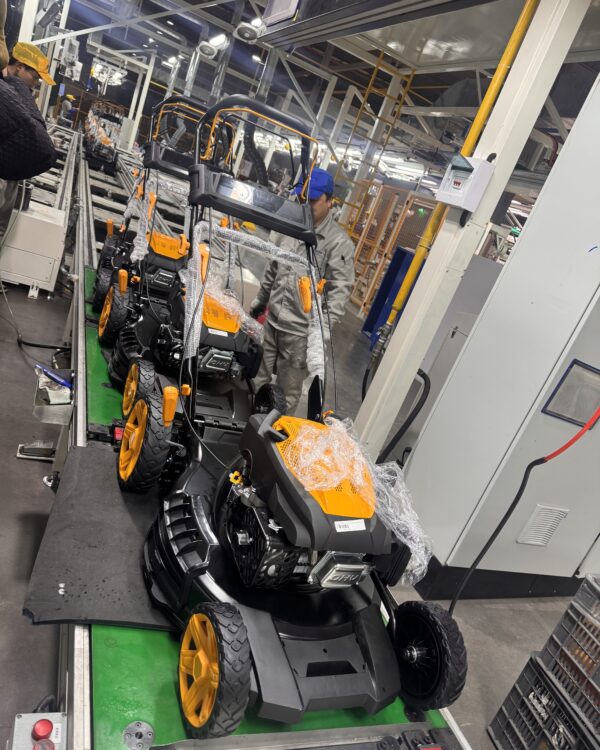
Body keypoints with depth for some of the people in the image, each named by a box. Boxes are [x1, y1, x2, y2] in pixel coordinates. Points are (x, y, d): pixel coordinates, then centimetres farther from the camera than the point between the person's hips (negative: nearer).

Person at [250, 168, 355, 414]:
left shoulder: (339, 243, -14)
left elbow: (340, 290, -17)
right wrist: (258, 302, 24)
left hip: (301, 332, -6)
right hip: (271, 322, 7)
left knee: (288, 391, 4)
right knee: (258, 380, 20)